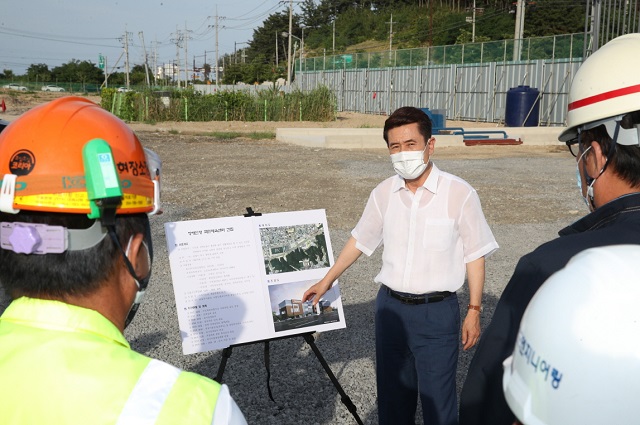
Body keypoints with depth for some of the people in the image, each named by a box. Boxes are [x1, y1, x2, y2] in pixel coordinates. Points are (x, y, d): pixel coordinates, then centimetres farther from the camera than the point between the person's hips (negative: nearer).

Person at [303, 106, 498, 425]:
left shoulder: (459, 194, -11)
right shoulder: (384, 193, 1)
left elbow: (474, 256, -4)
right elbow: (360, 241, 13)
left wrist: (474, 311, -5)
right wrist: (326, 281, 17)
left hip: (437, 312, -4)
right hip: (390, 307, 4)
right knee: (391, 396, 17)